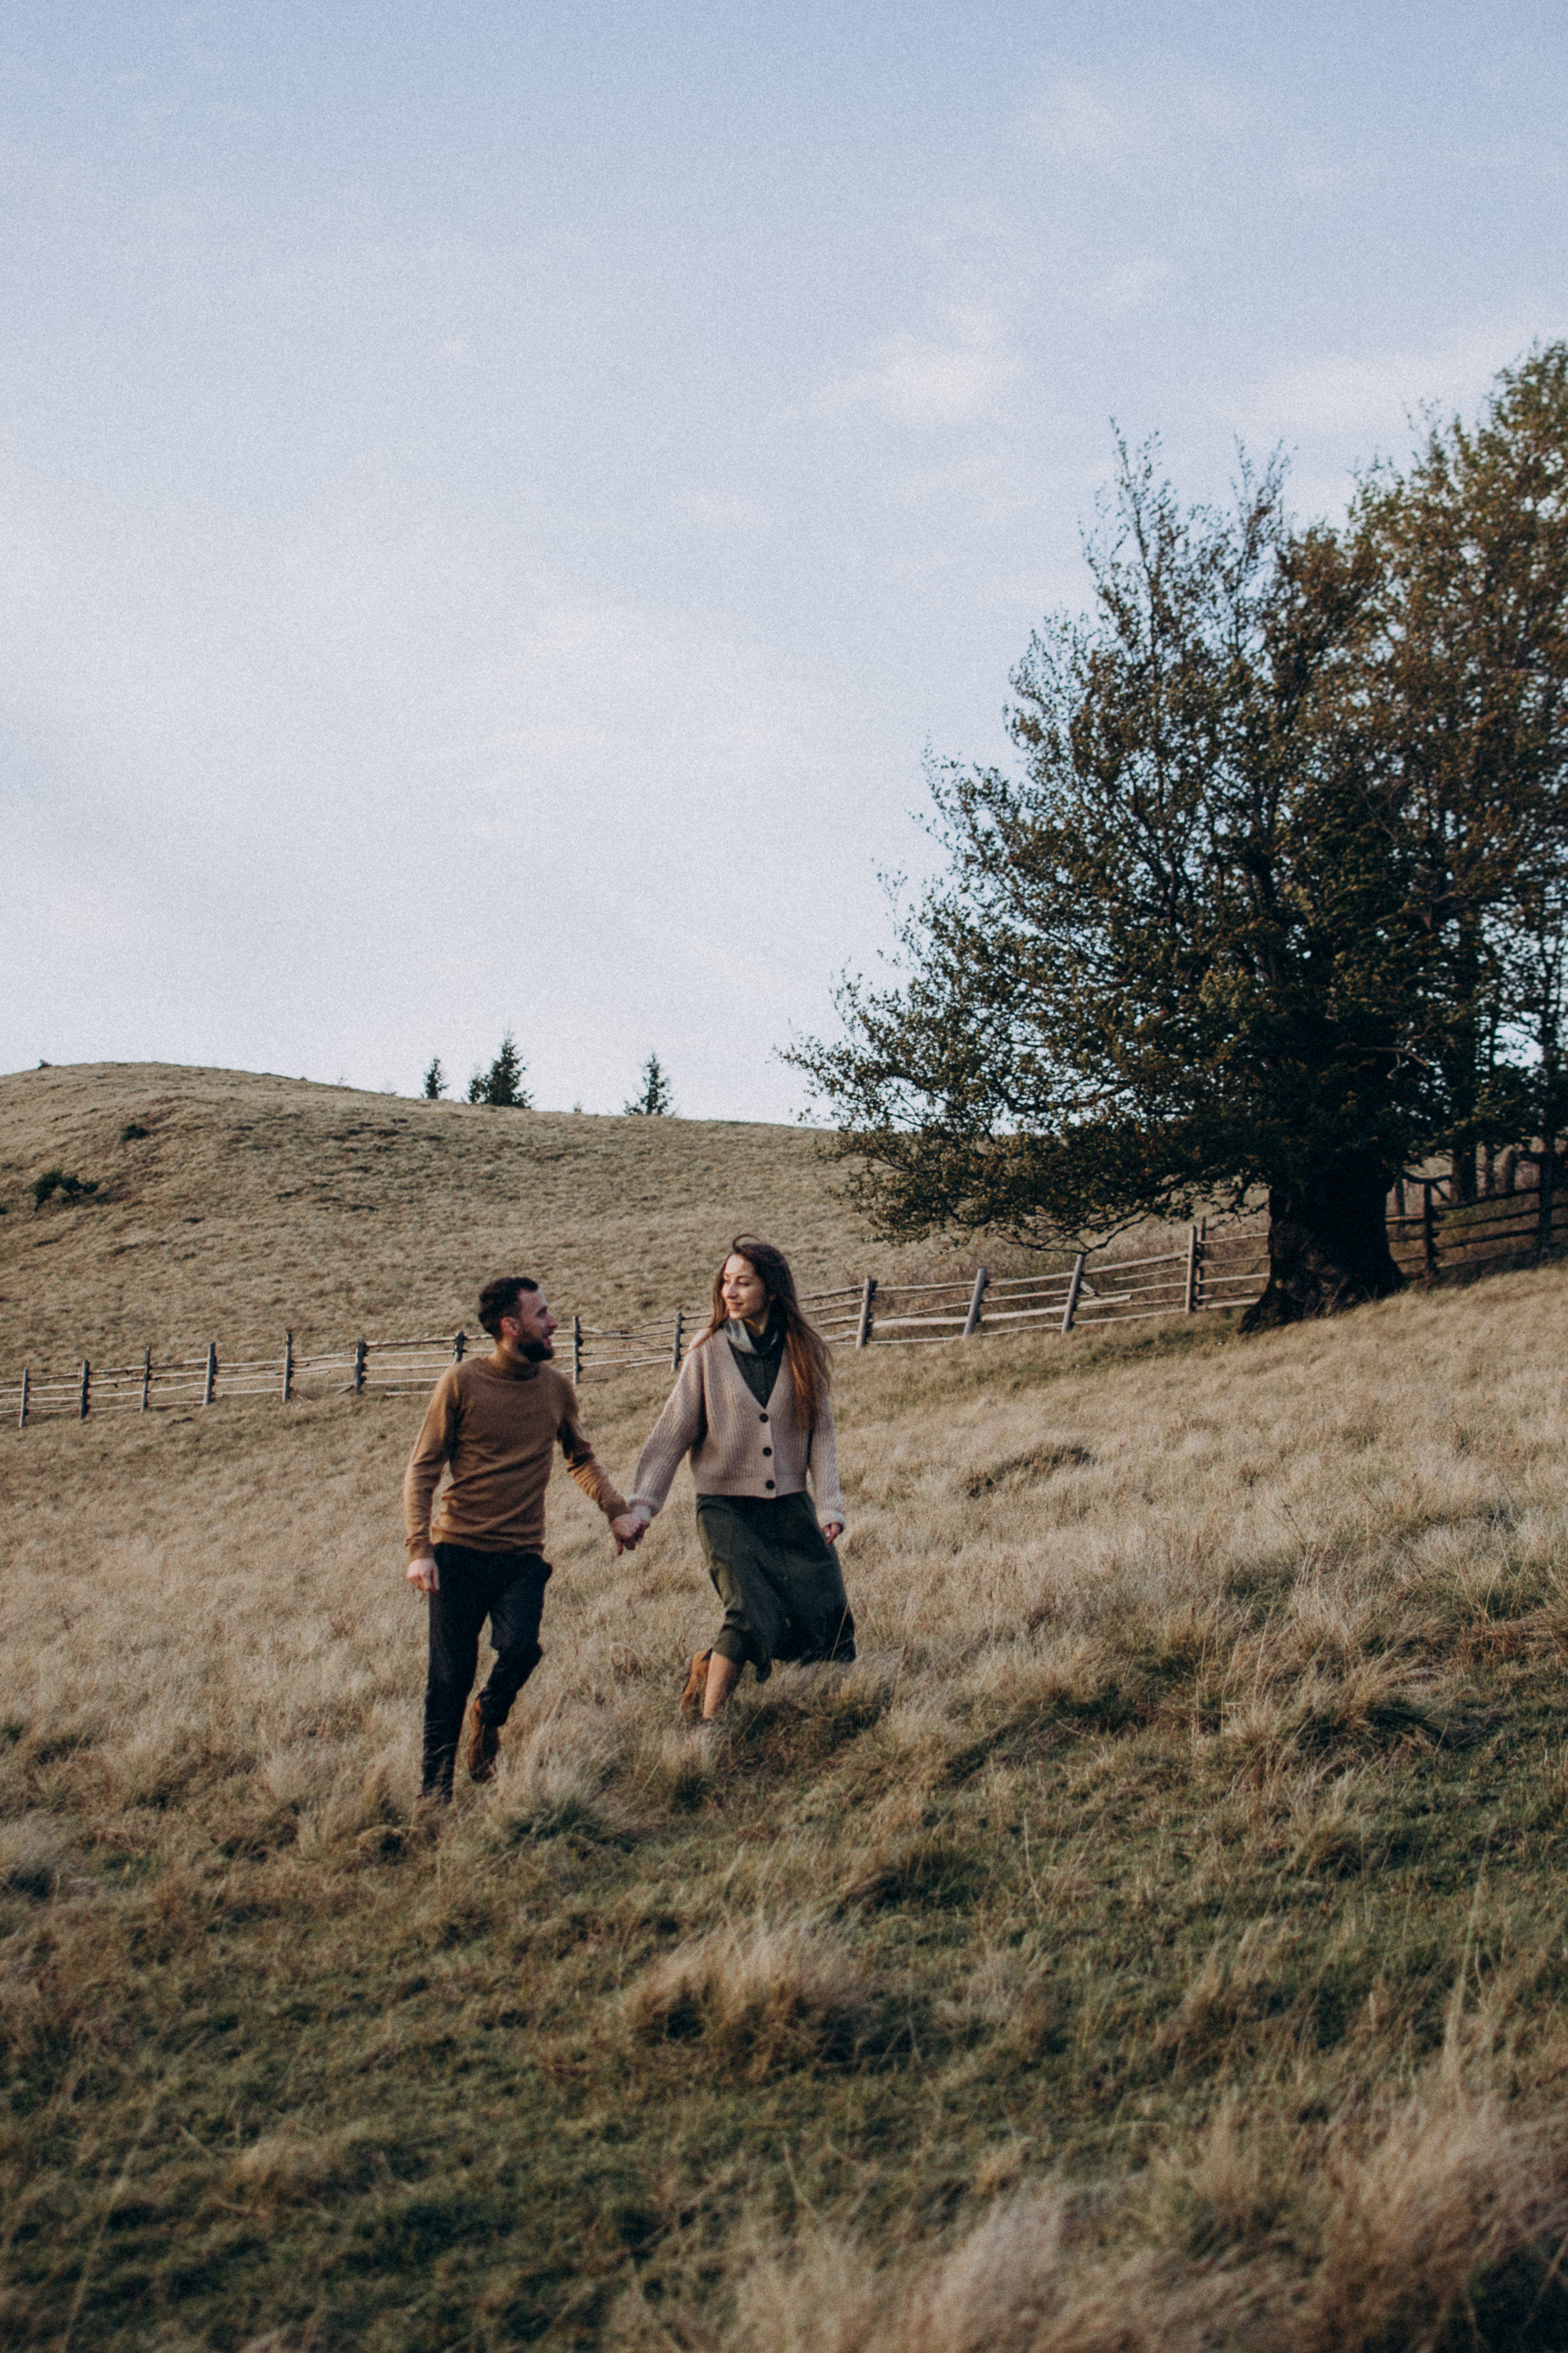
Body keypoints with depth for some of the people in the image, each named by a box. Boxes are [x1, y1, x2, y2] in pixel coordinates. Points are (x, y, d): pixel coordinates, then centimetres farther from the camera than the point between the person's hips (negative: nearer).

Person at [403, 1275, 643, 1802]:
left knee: (520, 1647, -20)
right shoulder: (461, 1383, -5)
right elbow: (422, 1470, -3)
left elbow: (581, 1460, 20)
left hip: (522, 1555, 2)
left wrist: (616, 1512, 4)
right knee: (450, 1675, -2)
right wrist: (418, 1550, -12)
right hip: (458, 1550, -2)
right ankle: (436, 1787, 16)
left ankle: (489, 1717, 13)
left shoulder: (556, 1387, 6)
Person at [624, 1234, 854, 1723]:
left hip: (789, 1507, 3)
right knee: (751, 1614, -19)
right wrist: (641, 1505, -10)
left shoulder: (804, 1352, 3)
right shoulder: (709, 1353, -2)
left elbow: (821, 1431, 4)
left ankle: (709, 1663, 22)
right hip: (726, 1507, -3)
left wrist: (830, 1506, -6)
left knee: (829, 1625, 1)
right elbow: (672, 1435, -2)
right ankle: (707, 1723, -2)